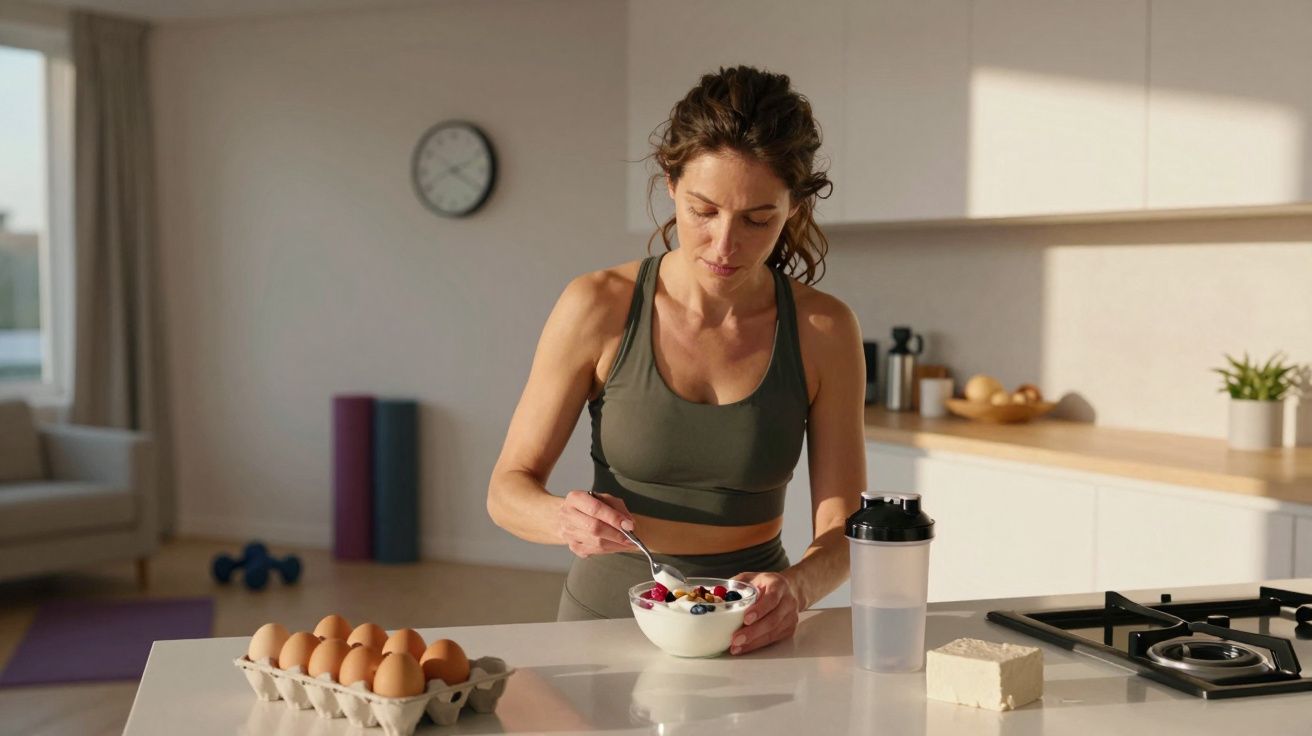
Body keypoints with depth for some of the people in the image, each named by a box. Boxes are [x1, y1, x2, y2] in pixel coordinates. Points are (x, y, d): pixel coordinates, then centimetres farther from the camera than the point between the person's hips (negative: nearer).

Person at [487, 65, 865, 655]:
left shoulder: (824, 331, -5)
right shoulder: (600, 308, -8)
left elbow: (840, 529, -2)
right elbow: (508, 489, -3)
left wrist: (795, 588, -23)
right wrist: (567, 519, -24)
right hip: (608, 616, -2)